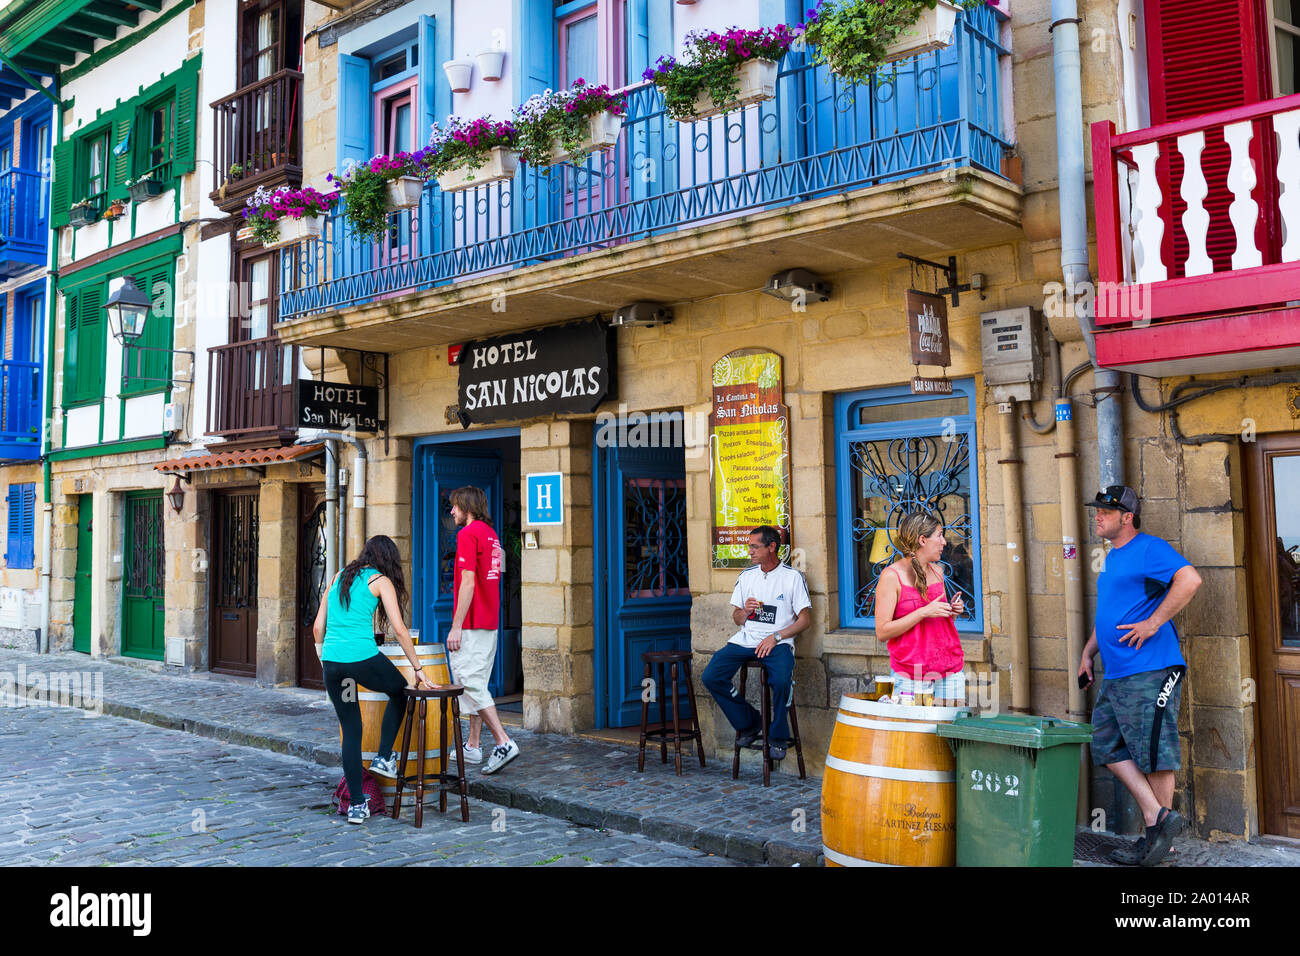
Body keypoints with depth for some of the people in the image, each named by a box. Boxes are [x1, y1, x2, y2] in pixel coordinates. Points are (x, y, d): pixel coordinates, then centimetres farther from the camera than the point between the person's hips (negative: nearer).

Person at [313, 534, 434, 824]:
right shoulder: (381, 581, 3)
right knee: (400, 692, 25)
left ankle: (356, 805, 14)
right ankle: (383, 757, 19)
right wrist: (418, 669, 3)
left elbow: (318, 627, 16)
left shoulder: (339, 577, 18)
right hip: (362, 658, -5)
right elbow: (399, 630, -3)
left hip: (332, 661, 5)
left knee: (350, 731, 13)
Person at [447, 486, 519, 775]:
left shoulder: (468, 533, -12)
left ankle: (504, 743, -12)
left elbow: (468, 582, -19)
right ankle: (472, 747, 21)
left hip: (470, 625, -9)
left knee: (471, 684, -7)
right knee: (477, 684, 14)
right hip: (489, 623, 9)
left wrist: (456, 627, -18)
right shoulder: (492, 534, 16)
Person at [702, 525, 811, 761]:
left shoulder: (793, 577, 1)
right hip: (745, 639, 5)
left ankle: (778, 737, -7)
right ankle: (749, 722, 5)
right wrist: (745, 612, -6)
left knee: (782, 680, -35)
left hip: (778, 642, -5)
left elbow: (805, 619, -2)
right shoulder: (746, 576, 15)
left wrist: (775, 637, -13)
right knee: (710, 677, -17)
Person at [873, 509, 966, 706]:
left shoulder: (937, 571, 12)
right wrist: (924, 612, -18)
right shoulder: (891, 576, -9)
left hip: (951, 670, 6)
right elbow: (882, 632, -13)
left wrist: (952, 610, 4)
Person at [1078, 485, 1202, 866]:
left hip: (1150, 670, -10)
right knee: (1108, 747, 7)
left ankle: (1159, 829, 8)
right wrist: (1088, 652, 21)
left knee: (1154, 752, -2)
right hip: (1115, 676, 10)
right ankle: (1156, 816, 12)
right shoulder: (1112, 558, 20)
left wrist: (1153, 623, -22)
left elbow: (1189, 579, -23)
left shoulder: (1149, 549, -8)